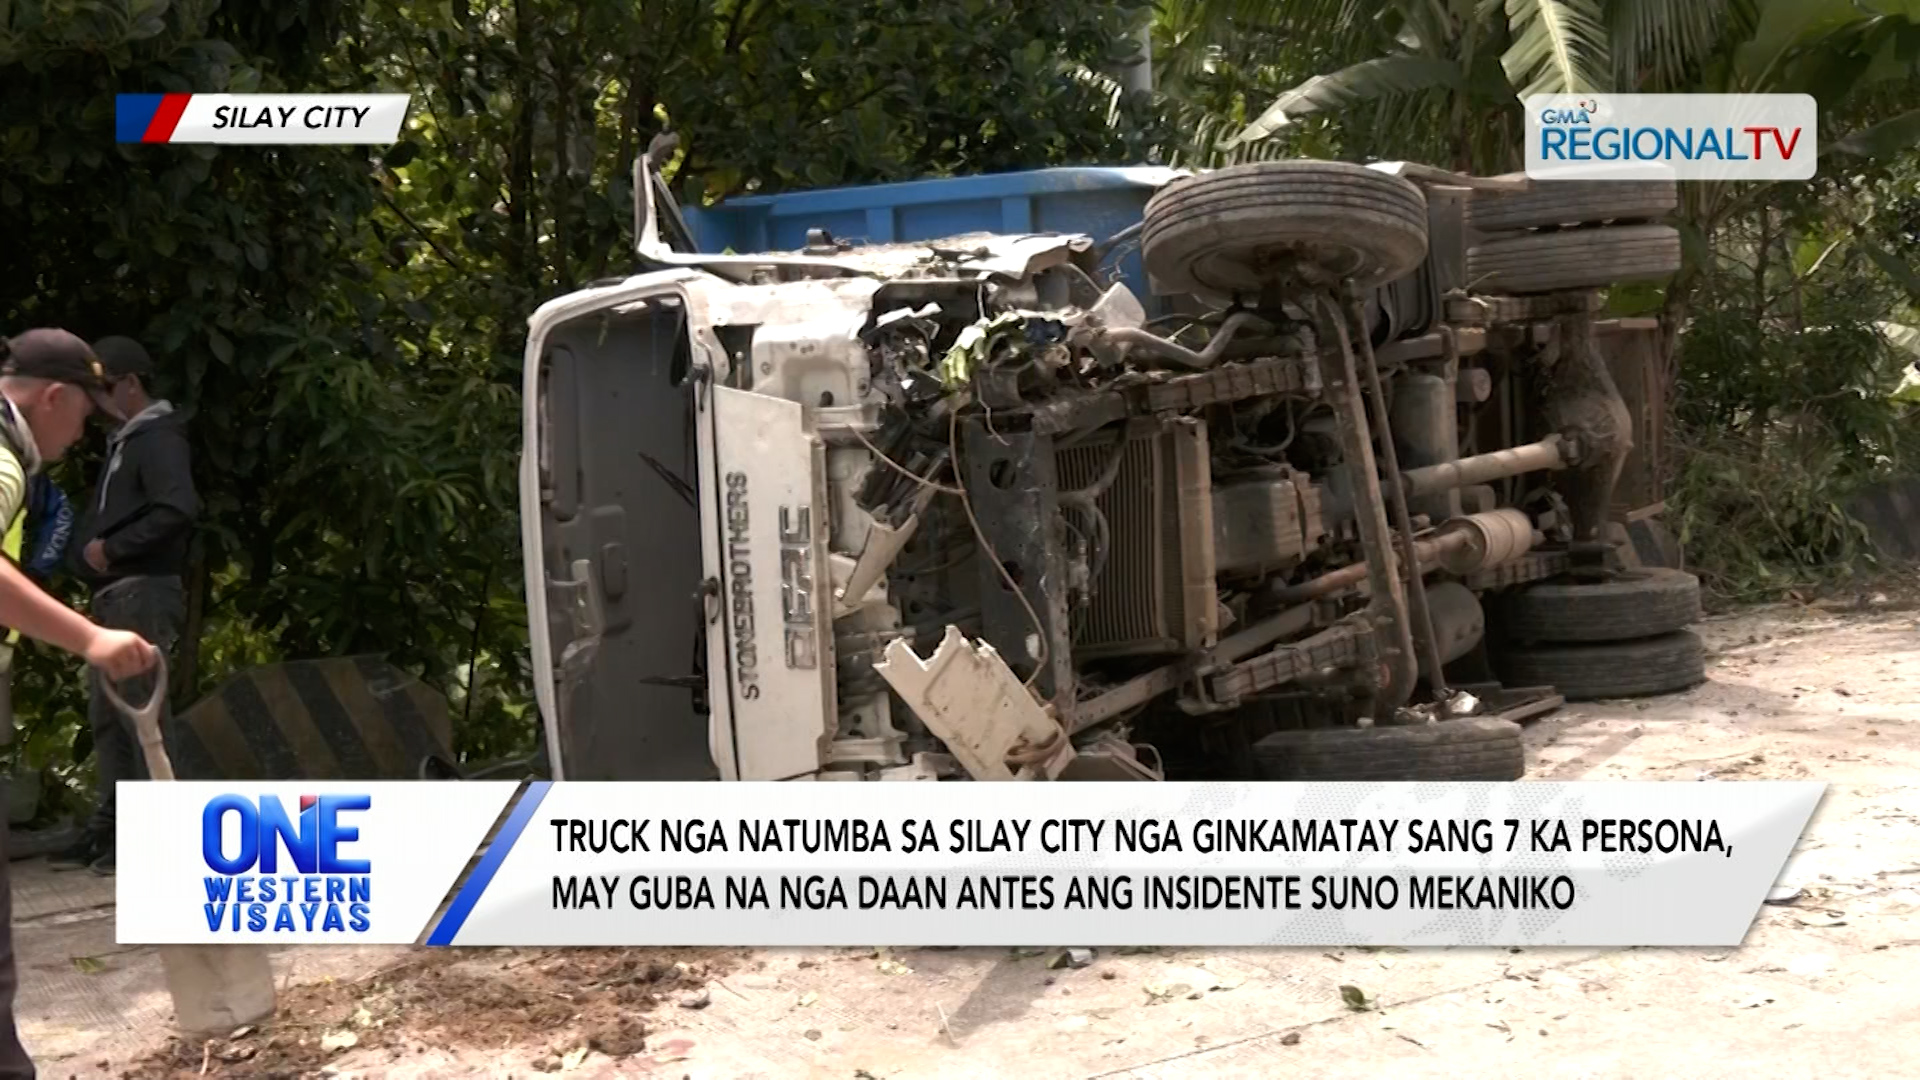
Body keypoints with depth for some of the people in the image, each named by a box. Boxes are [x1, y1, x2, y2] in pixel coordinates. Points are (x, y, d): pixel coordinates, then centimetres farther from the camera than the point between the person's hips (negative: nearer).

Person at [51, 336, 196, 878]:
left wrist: (111, 549, -18)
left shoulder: (158, 439, -9)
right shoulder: (124, 442, 21)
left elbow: (178, 509, -24)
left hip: (142, 593, -10)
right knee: (105, 712, 11)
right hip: (115, 595, 10)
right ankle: (109, 827, 17)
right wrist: (87, 550, 3)